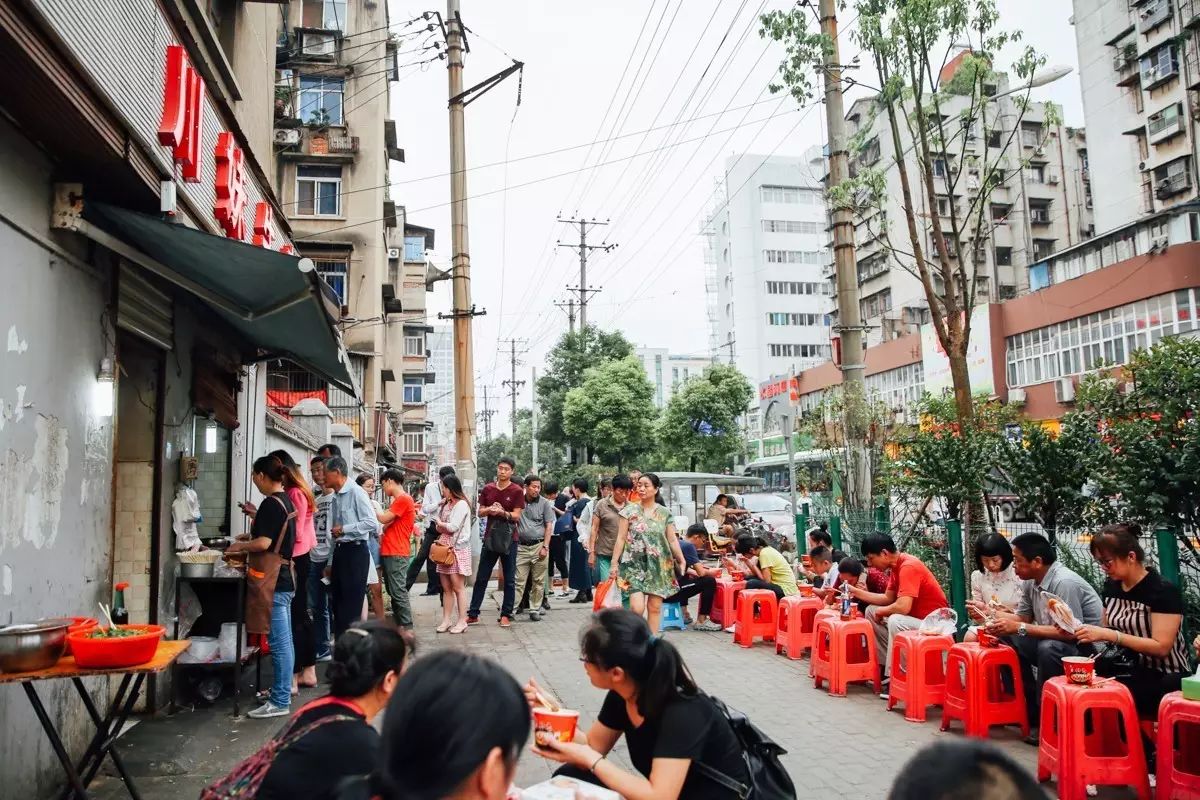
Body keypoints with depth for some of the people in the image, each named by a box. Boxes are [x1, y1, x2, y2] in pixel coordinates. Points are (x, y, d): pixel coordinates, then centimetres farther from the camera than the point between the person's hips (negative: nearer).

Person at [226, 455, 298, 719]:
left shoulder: (271, 503, -16)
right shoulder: (286, 500, 12)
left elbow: (263, 543, -22)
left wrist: (240, 546, -5)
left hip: (273, 583, -10)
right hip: (285, 579, 10)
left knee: (279, 643, -5)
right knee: (284, 641, 16)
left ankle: (280, 702, 0)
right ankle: (282, 690, 27)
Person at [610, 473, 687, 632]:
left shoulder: (665, 513, 6)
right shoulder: (630, 510, 2)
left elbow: (672, 540, 6)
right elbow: (621, 538, 1)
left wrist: (682, 560, -6)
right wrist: (614, 563, -3)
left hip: (659, 565, 2)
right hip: (635, 564, -2)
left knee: (655, 607, 4)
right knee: (637, 608, -13)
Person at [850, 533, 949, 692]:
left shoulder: (909, 566, -24)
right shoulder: (896, 566, 5)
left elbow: (903, 607, -33)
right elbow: (887, 598, 12)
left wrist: (882, 611, -14)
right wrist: (856, 591, 8)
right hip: (915, 617, 10)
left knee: (895, 621, -34)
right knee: (871, 611, 9)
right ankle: (887, 663, 6)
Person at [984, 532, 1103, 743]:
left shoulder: (1064, 583, -26)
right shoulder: (1031, 581, -1)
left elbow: (1069, 632, -30)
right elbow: (1023, 617, 9)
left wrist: (1019, 628, -28)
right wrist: (990, 614, -8)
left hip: (1086, 647, -9)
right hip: (1052, 642, 9)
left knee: (1048, 649, -34)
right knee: (1008, 640, 0)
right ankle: (1031, 710, 9)